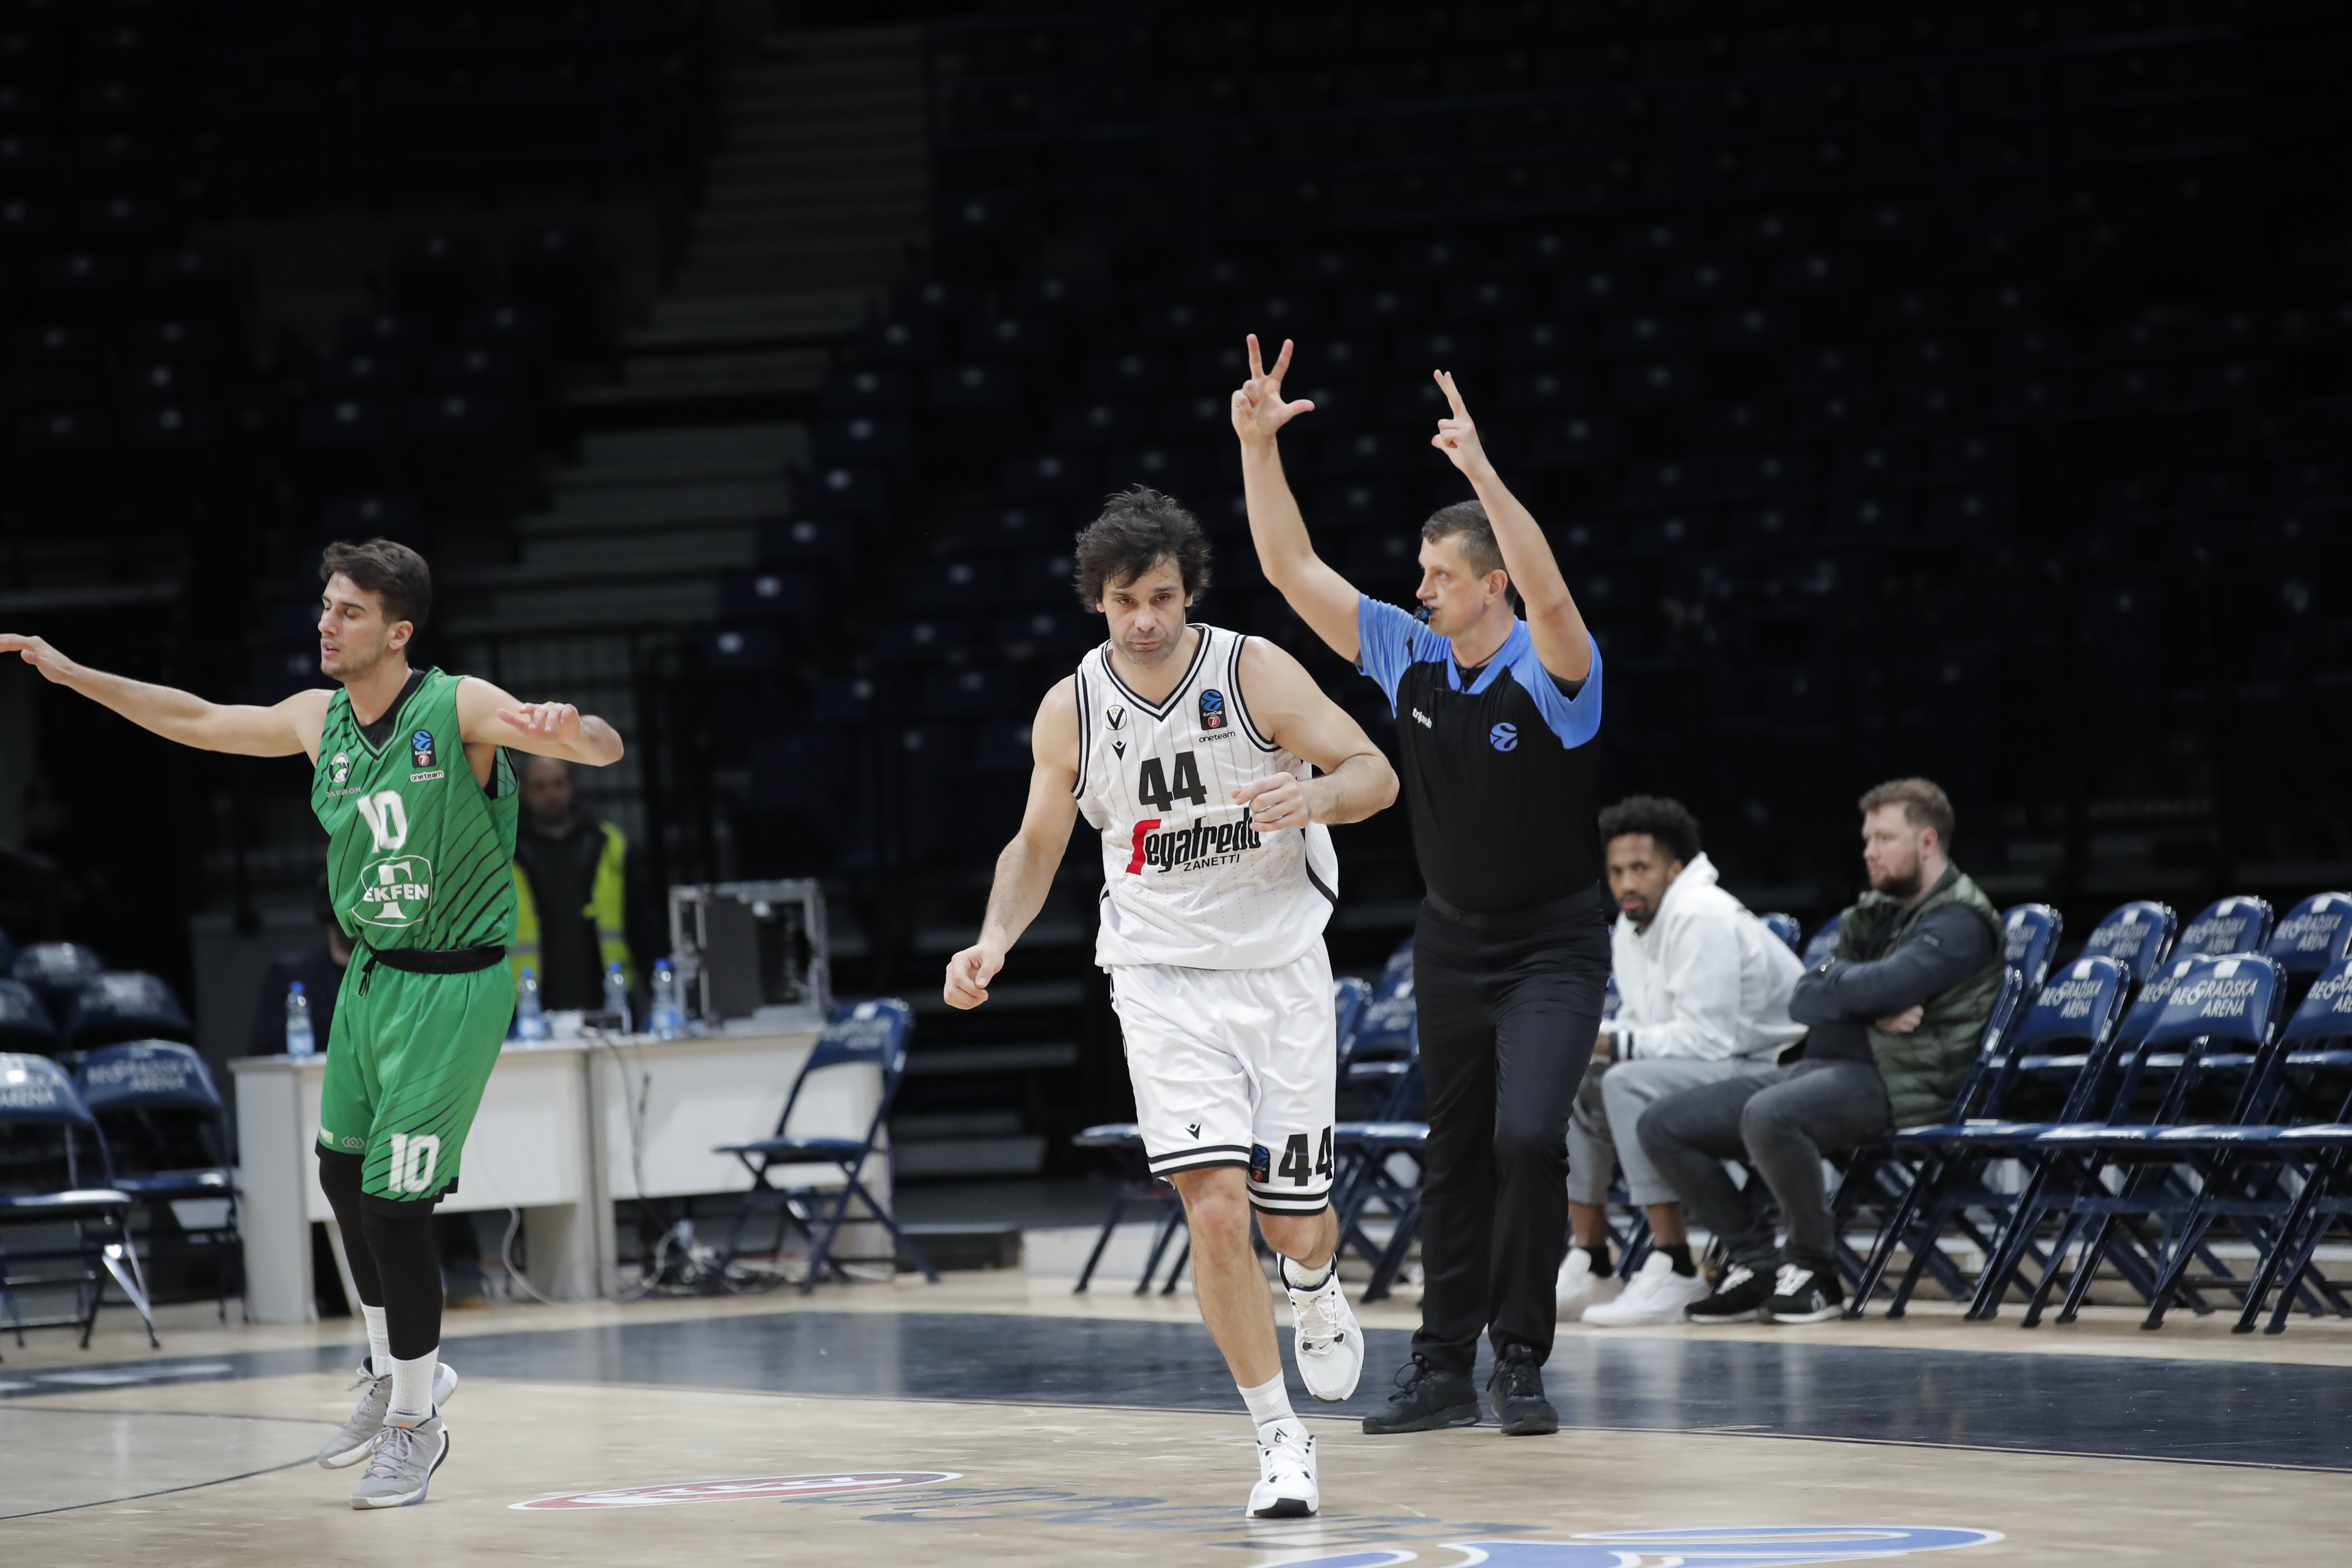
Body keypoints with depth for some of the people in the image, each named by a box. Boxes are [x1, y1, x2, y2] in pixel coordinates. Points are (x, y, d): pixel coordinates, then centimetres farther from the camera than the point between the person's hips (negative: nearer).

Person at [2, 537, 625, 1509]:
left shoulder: (461, 709, -17)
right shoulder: (318, 720, 2)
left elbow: (606, 749, -24)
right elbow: (198, 722, 17)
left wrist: (568, 729, -48)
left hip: (453, 988, -7)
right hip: (369, 975, 7)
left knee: (394, 1205, -8)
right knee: (344, 1172, 17)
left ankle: (416, 1424, 9)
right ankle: (395, 1372, 38)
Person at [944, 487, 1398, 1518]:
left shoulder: (1253, 670, -10)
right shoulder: (1070, 710, -3)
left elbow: (1376, 774, -9)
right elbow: (1038, 845, 11)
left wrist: (1310, 795, -31)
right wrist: (995, 941, -6)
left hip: (1282, 966, 0)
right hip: (1163, 977, 0)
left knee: (1296, 1224, 5)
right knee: (1216, 1207, -17)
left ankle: (1315, 1286, 44)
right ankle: (1280, 1441, -6)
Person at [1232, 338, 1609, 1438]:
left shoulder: (1551, 671, -17)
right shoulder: (1407, 654, -2)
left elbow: (1549, 594, -40)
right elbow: (1291, 569, -3)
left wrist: (1481, 470, -47)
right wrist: (1258, 446, -14)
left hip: (1552, 945, -6)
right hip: (1451, 940, 6)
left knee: (1527, 1136, -20)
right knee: (1456, 1156, 11)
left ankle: (1522, 1360, -7)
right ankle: (1445, 1367, 19)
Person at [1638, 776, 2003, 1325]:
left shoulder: (1961, 922, -6)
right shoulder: (1874, 913, 21)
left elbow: (1880, 987, -22)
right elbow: (1803, 1003, 11)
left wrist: (1834, 978, 1)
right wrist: (1873, 1008, -9)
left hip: (1897, 1084, -9)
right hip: (1824, 1067, 9)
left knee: (1768, 1115, -38)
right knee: (1664, 1125, -2)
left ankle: (1816, 1269, -18)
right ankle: (1756, 1263, 2)